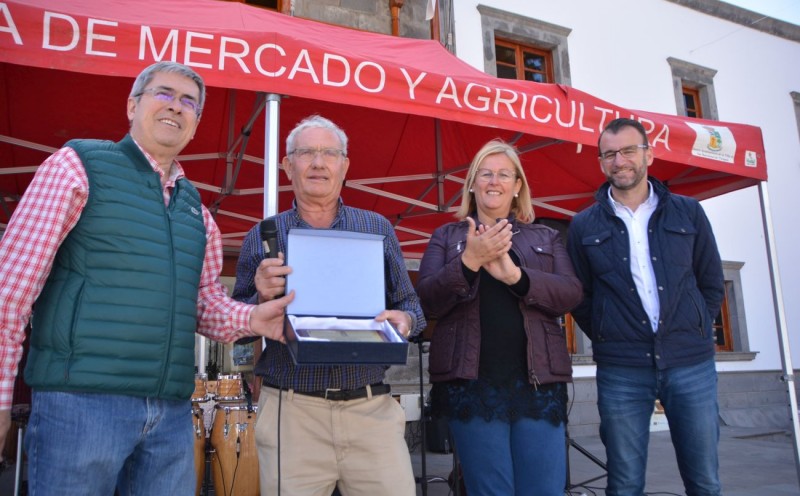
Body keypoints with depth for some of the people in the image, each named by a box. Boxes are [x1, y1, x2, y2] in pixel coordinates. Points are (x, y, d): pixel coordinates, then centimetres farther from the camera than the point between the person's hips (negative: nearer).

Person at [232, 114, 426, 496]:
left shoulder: (377, 228, 9)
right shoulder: (262, 237, 6)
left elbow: (409, 304, 11)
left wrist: (404, 320, -11)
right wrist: (261, 300, -14)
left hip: (372, 408, 1)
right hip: (291, 411, -1)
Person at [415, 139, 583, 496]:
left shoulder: (546, 238, 16)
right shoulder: (447, 236, 12)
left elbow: (571, 294, 0)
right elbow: (426, 302, -1)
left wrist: (516, 275, -17)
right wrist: (468, 261, -17)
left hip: (538, 381, 2)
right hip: (472, 382, -1)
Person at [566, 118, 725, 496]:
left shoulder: (688, 213, 8)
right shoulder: (584, 226, 4)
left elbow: (712, 283, 12)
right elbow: (579, 297, 8)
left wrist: (694, 331, 5)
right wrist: (606, 339, 2)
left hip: (691, 364, 1)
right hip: (620, 371, -1)